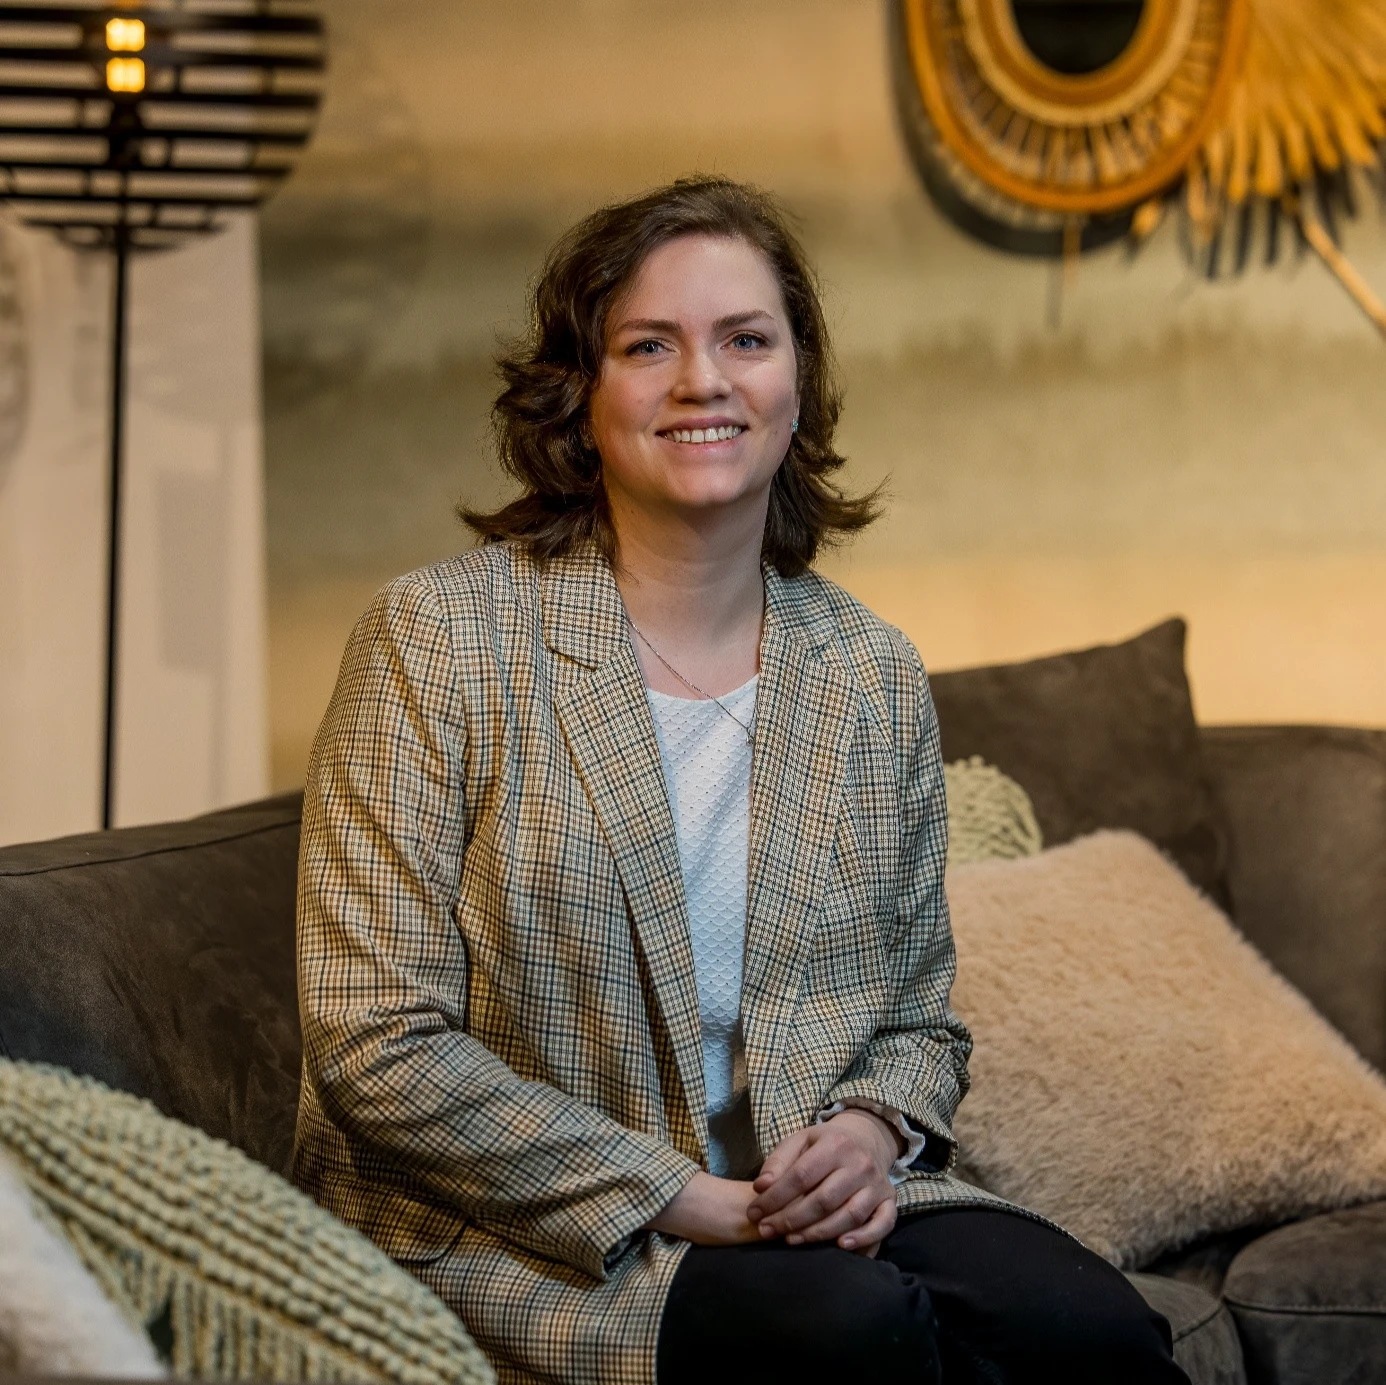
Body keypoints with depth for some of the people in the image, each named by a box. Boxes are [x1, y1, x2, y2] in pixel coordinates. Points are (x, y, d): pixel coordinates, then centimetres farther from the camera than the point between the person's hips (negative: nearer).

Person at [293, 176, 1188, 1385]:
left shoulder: (876, 678, 9)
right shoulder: (440, 638, -6)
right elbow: (380, 1054, -11)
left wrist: (871, 1133, -7)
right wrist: (682, 1199, -18)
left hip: (812, 1212, 4)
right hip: (518, 1244, -4)